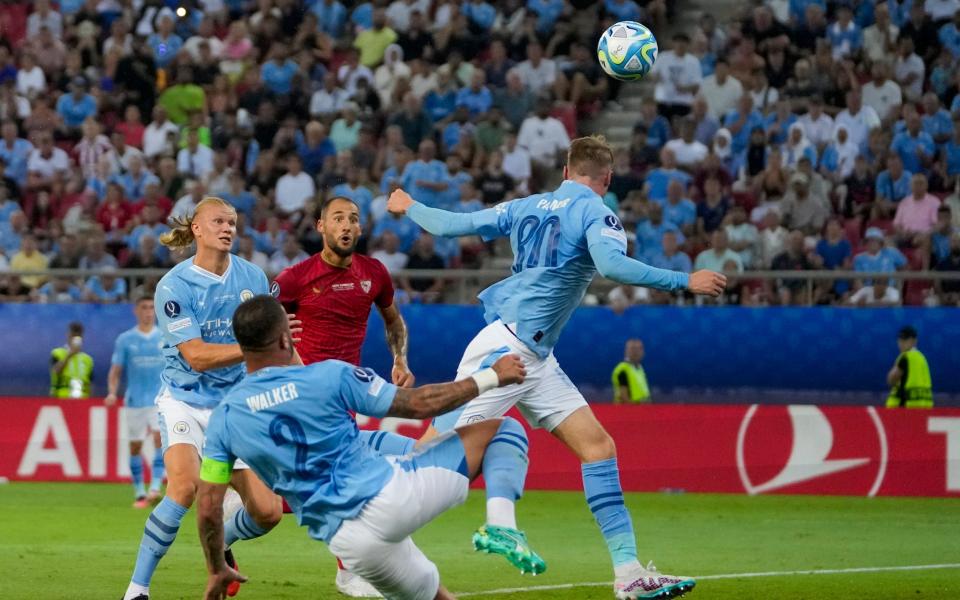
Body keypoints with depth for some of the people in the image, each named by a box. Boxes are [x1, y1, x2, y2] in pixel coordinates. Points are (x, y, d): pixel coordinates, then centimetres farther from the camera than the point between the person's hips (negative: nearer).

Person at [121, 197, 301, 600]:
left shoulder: (252, 277, 0)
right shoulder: (174, 286, -14)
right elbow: (196, 356, -22)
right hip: (185, 399, -4)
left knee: (267, 512, -3)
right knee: (185, 486, -31)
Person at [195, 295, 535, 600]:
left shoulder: (224, 418, 3)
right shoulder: (330, 376, -6)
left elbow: (208, 509, 4)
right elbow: (418, 405, -1)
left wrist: (217, 572, 21)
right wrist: (491, 377, 12)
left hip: (348, 542, 4)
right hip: (390, 494, -4)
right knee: (499, 429, 8)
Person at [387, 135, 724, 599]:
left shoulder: (527, 207, 14)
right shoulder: (595, 212, -7)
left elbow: (449, 225, 15)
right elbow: (610, 264, -26)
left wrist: (409, 207, 33)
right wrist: (684, 281, -22)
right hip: (506, 347, -9)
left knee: (597, 446, 3)